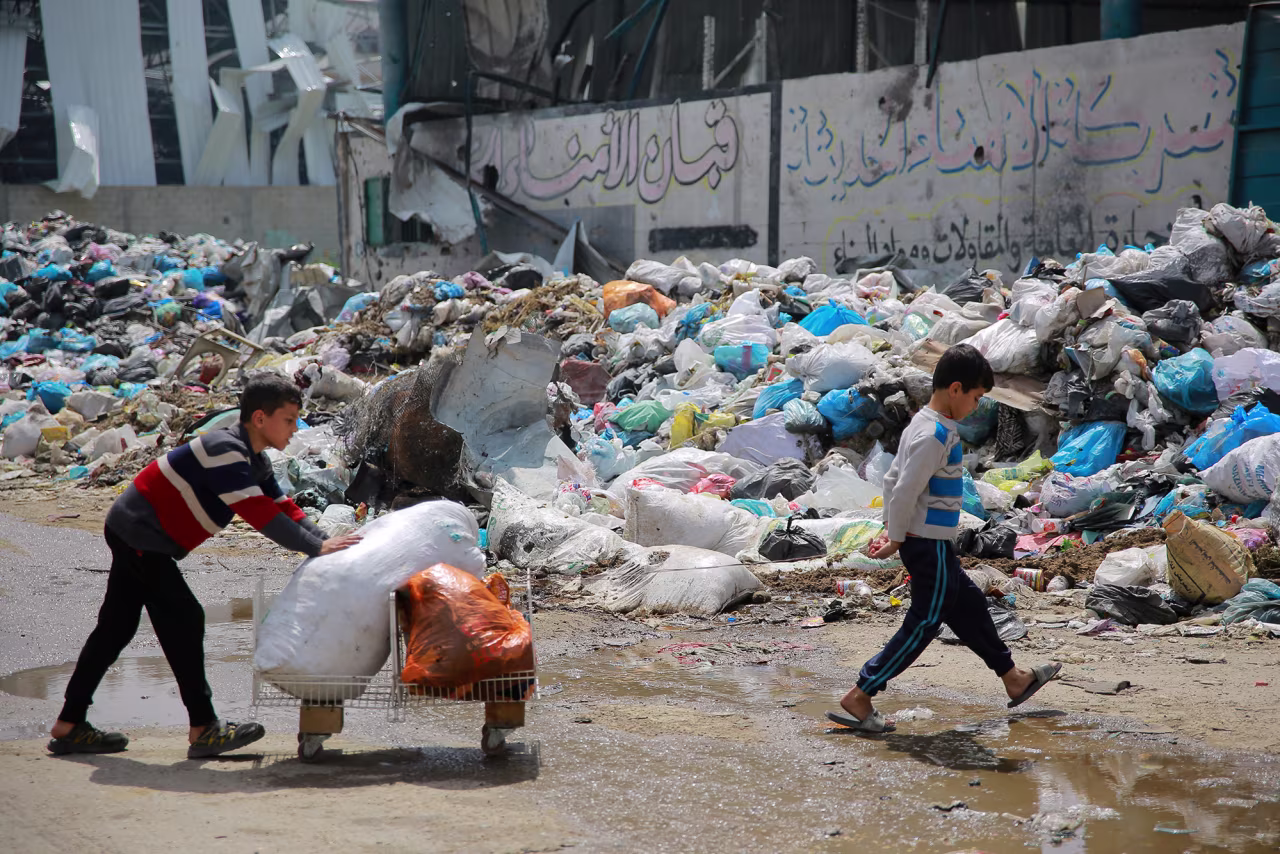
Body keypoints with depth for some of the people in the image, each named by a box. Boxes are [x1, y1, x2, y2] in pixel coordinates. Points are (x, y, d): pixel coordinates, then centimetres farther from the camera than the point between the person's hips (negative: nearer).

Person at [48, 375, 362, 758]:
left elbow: (282, 507, 8)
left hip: (131, 533, 10)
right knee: (183, 621, -9)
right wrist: (316, 547, -24)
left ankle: (68, 726, 17)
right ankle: (203, 730, -7)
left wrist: (325, 543, -4)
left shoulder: (254, 461, 9)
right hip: (139, 535, -10)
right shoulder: (225, 450, -23)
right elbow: (259, 513, -28)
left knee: (115, 627, 12)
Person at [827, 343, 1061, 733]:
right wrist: (896, 539, -13)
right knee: (924, 624, -3)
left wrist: (891, 529, 15)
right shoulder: (935, 436, -22)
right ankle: (858, 698, -2)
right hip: (929, 545, -11)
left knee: (969, 605, 20)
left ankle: (1013, 680, 35)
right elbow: (905, 491, -24)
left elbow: (893, 479, 15)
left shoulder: (923, 425, 9)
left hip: (925, 542, 11)